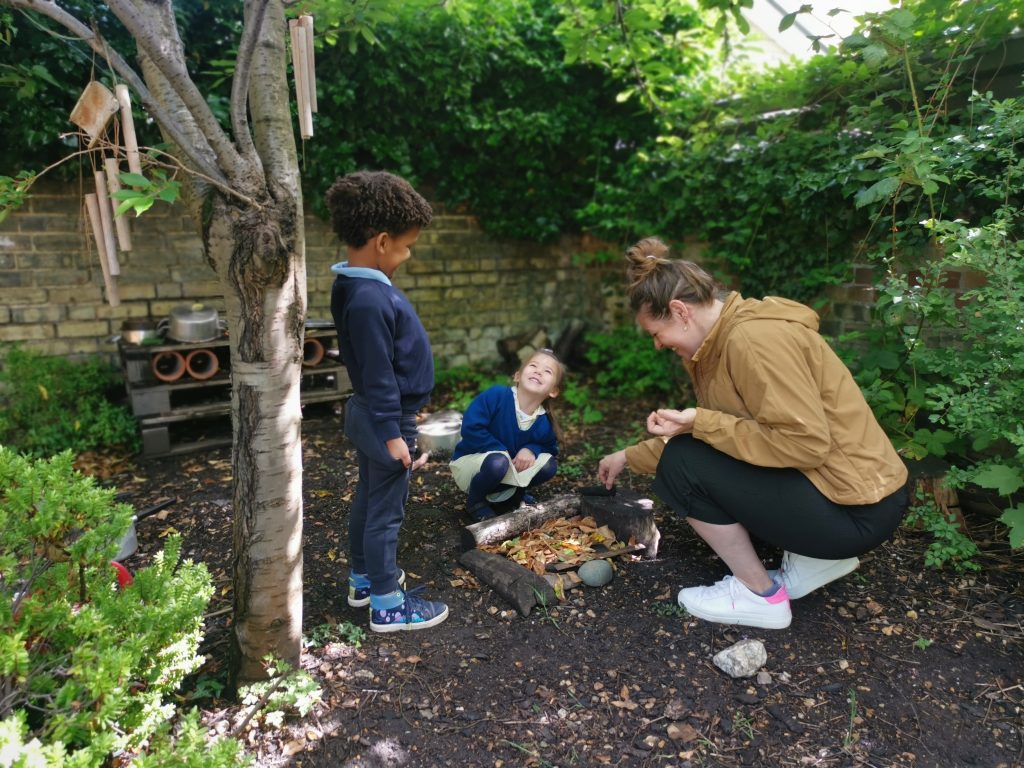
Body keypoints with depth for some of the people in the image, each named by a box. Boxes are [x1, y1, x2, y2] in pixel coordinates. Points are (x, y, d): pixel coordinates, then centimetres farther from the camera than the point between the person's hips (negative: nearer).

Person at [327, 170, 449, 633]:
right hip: (385, 421, -10)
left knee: (368, 499, 22)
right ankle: (387, 606, 18)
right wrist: (392, 434, -19)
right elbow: (378, 376, -24)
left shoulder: (355, 287, 5)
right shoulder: (370, 300, -27)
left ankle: (363, 578, 40)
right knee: (386, 512, 3)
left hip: (368, 415, 10)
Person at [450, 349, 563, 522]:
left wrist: (531, 449, -18)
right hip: (468, 461, -5)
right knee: (497, 462, -38)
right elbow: (470, 428, -29)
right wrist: (501, 451, -27)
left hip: (511, 466, 5)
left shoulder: (544, 423, -12)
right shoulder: (496, 395, -26)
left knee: (548, 465, -13)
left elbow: (550, 447, 6)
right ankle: (475, 501, -6)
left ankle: (512, 495, 13)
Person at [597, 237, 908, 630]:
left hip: (855, 508, -10)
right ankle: (815, 558, 15)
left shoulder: (754, 338, -23)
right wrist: (630, 456, 16)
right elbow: (707, 432, 12)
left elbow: (807, 442, -27)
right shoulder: (725, 336, 6)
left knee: (684, 465, -15)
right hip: (821, 481, 10)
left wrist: (700, 423, -21)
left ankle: (760, 596, 4)